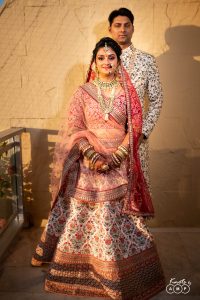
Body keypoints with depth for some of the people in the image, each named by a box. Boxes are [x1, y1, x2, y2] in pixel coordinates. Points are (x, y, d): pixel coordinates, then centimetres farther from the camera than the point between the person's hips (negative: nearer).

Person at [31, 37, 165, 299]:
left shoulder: (126, 91, 6)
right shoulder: (83, 92, 4)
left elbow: (134, 126, 1)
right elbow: (72, 128, -2)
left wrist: (118, 154, -12)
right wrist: (90, 154, -16)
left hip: (119, 164, 0)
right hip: (88, 164, 0)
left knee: (120, 217, 5)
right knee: (81, 213, 8)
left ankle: (123, 272, 26)